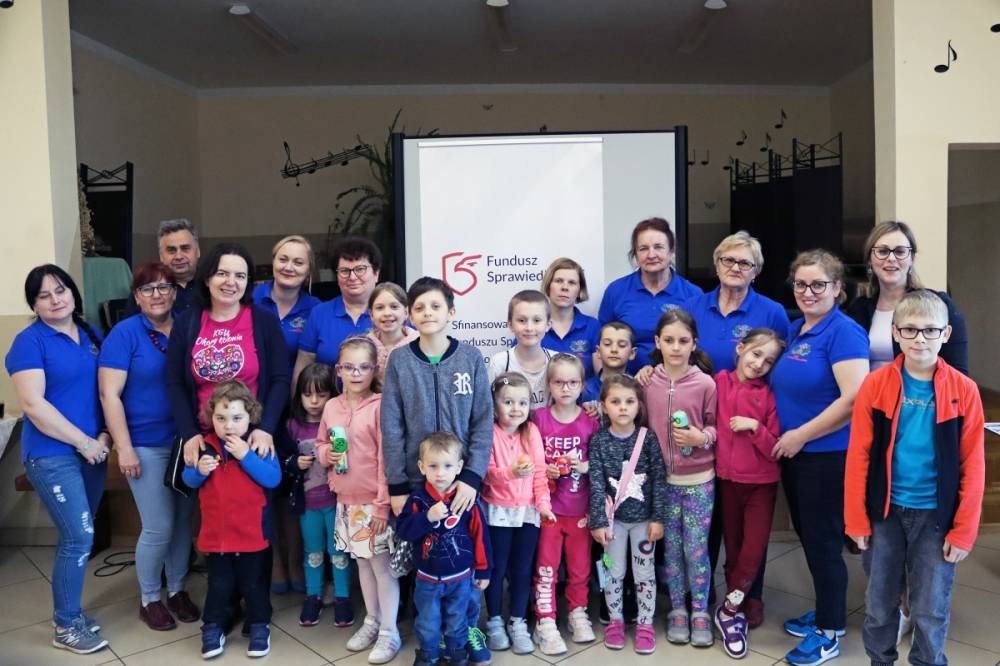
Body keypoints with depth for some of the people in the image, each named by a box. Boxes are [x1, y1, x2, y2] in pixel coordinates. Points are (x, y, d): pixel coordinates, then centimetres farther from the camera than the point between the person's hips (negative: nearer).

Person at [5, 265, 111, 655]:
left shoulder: (92, 335, 9)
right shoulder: (29, 342, -9)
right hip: (52, 456, -6)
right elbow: (33, 405, -17)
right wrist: (85, 442, -14)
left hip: (92, 450, 6)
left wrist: (105, 436, -2)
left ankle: (70, 613, 28)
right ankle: (65, 628, 12)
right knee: (79, 538, -5)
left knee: (76, 538, 13)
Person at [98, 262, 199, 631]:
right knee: (159, 527, 0)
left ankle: (177, 590, 30)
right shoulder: (125, 333, -6)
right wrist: (124, 448, -13)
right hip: (147, 446, -3)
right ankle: (149, 599, 21)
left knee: (183, 520, 11)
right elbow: (109, 395, -9)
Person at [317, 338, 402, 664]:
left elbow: (386, 459, -14)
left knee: (382, 564, 2)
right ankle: (372, 621, 32)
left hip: (374, 502, -6)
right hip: (346, 501, 6)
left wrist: (383, 504, -15)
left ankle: (389, 632, 15)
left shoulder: (380, 406, -13)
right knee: (362, 562, 17)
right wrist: (325, 454, -5)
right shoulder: (331, 407, 5)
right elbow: (321, 445, 19)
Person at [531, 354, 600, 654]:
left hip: (580, 508, 1)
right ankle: (546, 623, 14)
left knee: (580, 565, 14)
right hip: (547, 506, -1)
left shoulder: (591, 421, -3)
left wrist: (587, 466, -15)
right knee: (546, 566, 4)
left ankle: (578, 613, 32)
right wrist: (543, 470, -16)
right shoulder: (539, 418, -5)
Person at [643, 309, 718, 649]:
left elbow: (715, 427, 1)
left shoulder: (705, 383, -7)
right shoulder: (647, 382, -3)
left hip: (698, 480, -1)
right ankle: (678, 611, 27)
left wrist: (702, 438, -18)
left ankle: (700, 612, 22)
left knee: (696, 549, 5)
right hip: (661, 480, 2)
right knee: (671, 549, 12)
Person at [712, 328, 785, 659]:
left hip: (761, 484, -1)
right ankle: (734, 613, 27)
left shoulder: (769, 395, -6)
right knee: (733, 550, 12)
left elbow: (775, 449, -8)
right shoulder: (719, 382, -3)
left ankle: (728, 611, 14)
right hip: (727, 479, 1)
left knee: (753, 552, -5)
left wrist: (754, 427, -21)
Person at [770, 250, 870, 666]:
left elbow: (854, 400, -25)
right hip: (793, 454, 8)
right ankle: (825, 611, 36)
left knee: (823, 542, 3)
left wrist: (801, 435, -19)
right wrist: (786, 437, 10)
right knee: (808, 537, 18)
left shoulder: (844, 332, -15)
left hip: (828, 457, -8)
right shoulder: (794, 330, 9)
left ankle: (830, 633, 20)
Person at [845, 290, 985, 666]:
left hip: (936, 515, -1)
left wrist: (963, 530, -5)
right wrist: (857, 519, -5)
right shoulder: (875, 385, -6)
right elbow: (858, 456, -4)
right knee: (879, 604, 14)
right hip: (885, 511, 1)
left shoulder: (963, 390, -6)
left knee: (930, 611, 9)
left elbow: (972, 465, -3)